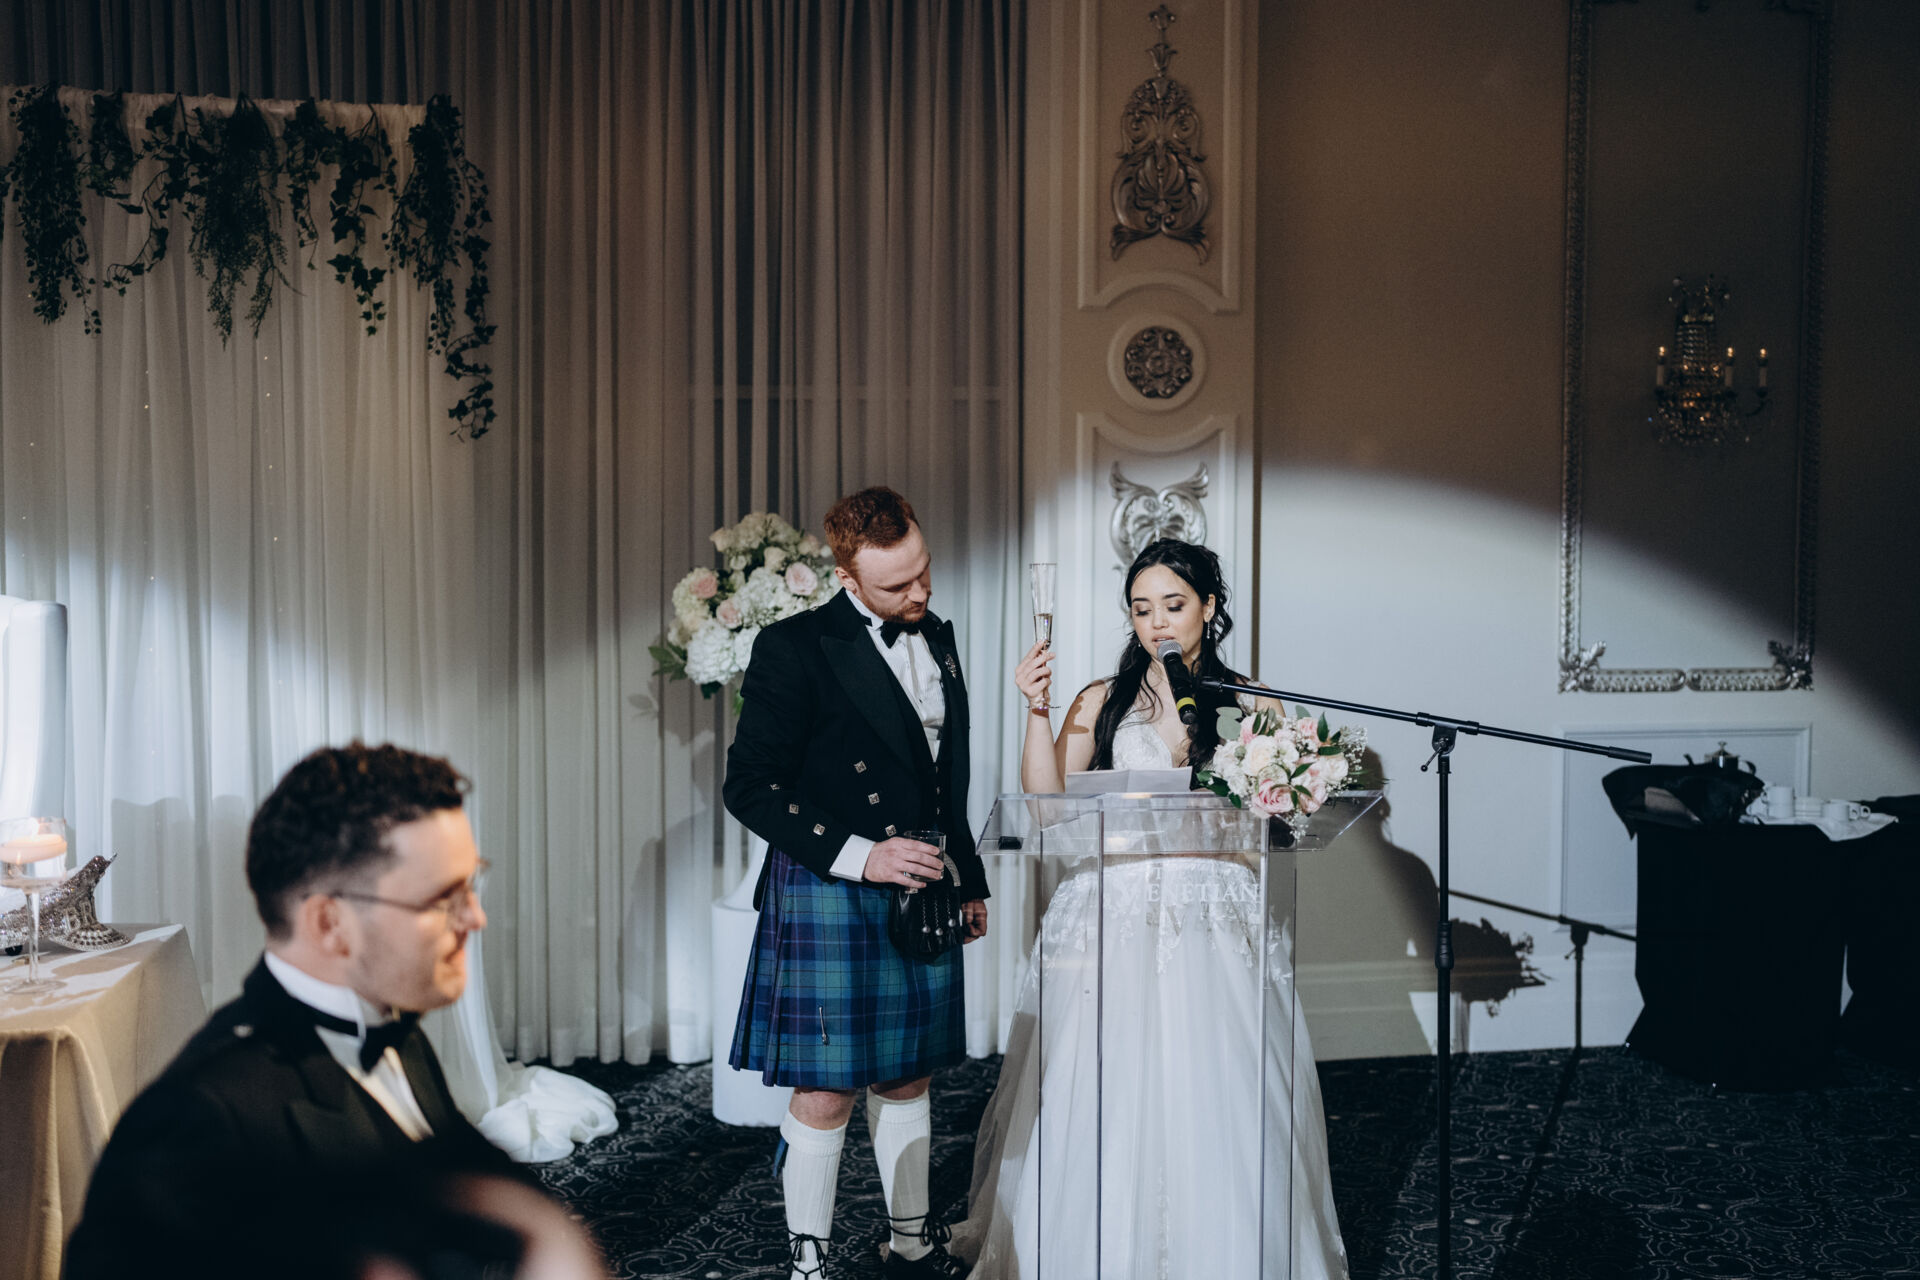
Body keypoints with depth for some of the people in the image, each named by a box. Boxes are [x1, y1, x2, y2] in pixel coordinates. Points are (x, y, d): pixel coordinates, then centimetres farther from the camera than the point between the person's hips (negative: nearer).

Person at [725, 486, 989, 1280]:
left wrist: (968, 879, 21)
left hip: (921, 895, 6)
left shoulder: (938, 638, 11)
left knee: (908, 1077, 16)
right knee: (826, 1094, -1)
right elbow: (751, 787, -13)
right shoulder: (795, 648, -11)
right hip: (830, 896, -6)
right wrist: (858, 855, -18)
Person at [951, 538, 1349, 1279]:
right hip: (1114, 918, 0)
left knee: (1216, 1101, -3)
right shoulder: (1102, 702, 10)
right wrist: (1038, 711, -8)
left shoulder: (1251, 702, 10)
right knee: (1104, 1101, -2)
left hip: (1213, 923, 0)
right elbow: (1047, 803, 1)